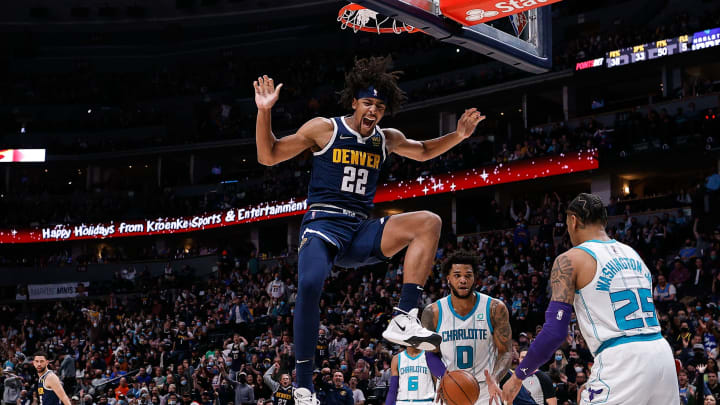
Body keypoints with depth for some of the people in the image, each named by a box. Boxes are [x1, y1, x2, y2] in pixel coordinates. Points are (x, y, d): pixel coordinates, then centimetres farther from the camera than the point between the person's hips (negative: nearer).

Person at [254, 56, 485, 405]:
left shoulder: (386, 139, 13)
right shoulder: (324, 129, -1)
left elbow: (423, 152, 33)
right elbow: (268, 156, 2)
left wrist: (459, 135, 16)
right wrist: (264, 112, -12)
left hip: (361, 231, 5)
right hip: (323, 224, -5)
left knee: (428, 222, -17)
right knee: (309, 284, -35)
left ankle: (404, 319, -26)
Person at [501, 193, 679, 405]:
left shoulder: (569, 260, 0)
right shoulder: (634, 255, 21)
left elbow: (554, 331, -8)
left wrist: (519, 375, 5)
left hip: (621, 361, -7)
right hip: (661, 353, 7)